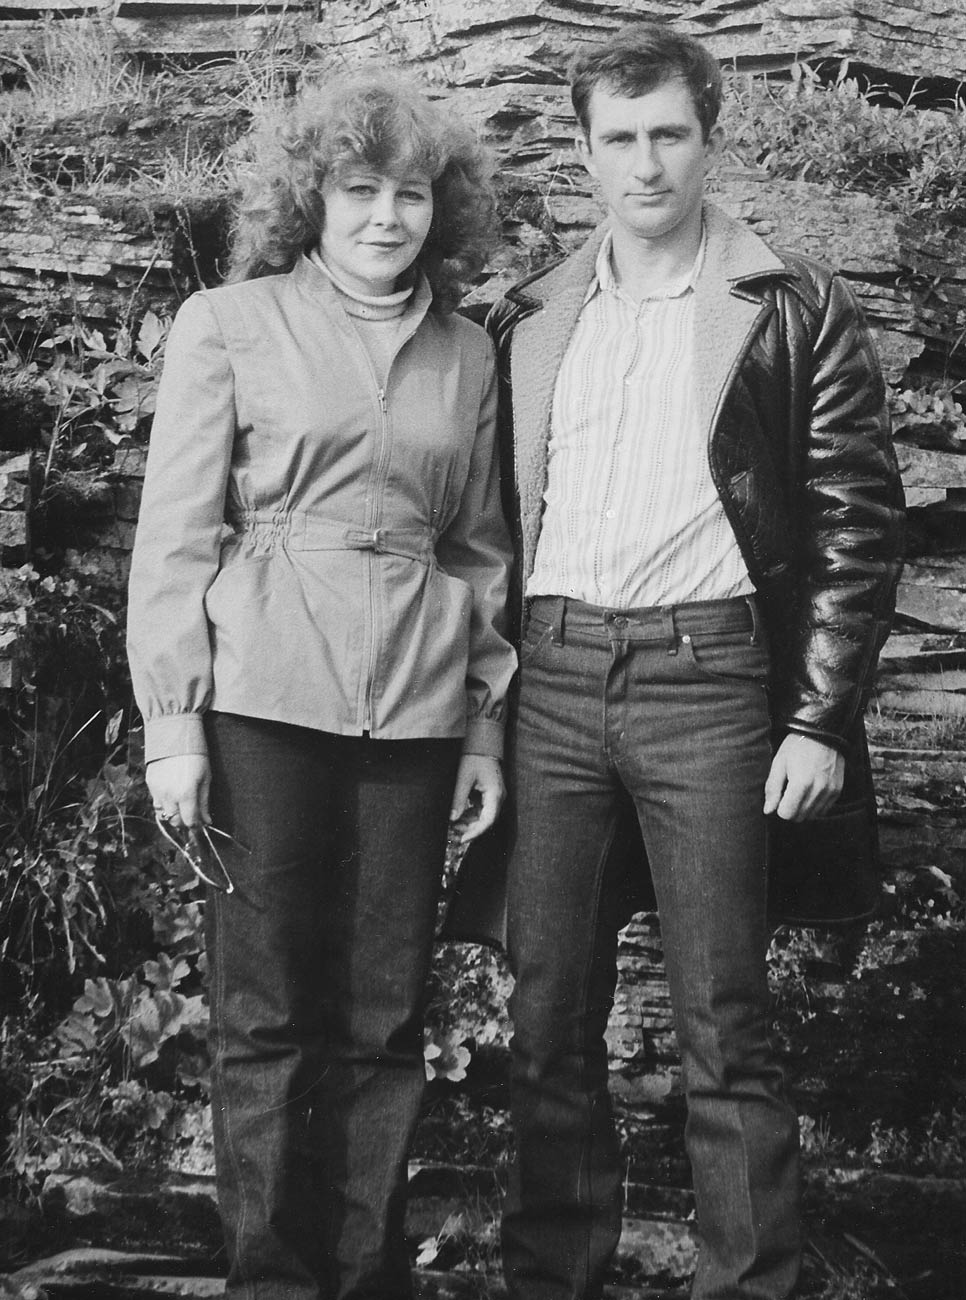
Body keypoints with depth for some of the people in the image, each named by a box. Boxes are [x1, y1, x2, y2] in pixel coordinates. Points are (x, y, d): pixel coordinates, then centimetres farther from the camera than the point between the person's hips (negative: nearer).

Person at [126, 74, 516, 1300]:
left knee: (386, 1012, 6)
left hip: (417, 707, 3)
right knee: (269, 1010, 2)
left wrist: (486, 727, 10)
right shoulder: (226, 326, 2)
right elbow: (175, 536, 0)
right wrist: (172, 725, -6)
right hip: (266, 694, -3)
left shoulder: (467, 355, 12)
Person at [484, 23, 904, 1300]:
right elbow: (497, 514, 15)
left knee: (723, 1028, 1)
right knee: (548, 1015, 9)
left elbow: (857, 525, -2)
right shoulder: (530, 319, 12)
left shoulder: (796, 310, 0)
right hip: (555, 679, 4)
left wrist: (818, 722, -8)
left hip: (709, 678, -4)